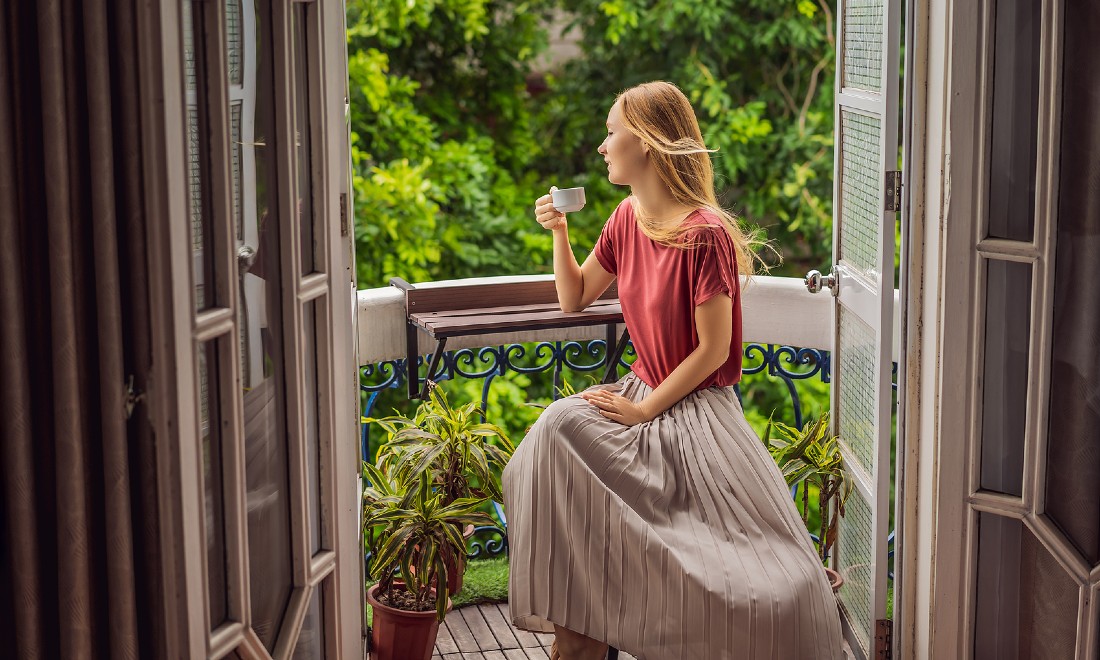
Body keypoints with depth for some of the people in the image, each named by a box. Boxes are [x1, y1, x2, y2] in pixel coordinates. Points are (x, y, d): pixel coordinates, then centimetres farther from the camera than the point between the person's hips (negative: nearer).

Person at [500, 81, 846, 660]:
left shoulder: (705, 233, -18)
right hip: (642, 393, 6)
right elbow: (574, 299, 19)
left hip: (697, 408, -5)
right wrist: (559, 232, 4)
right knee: (558, 427, -21)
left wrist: (644, 409, -15)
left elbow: (713, 349, -17)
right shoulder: (627, 219, 6)